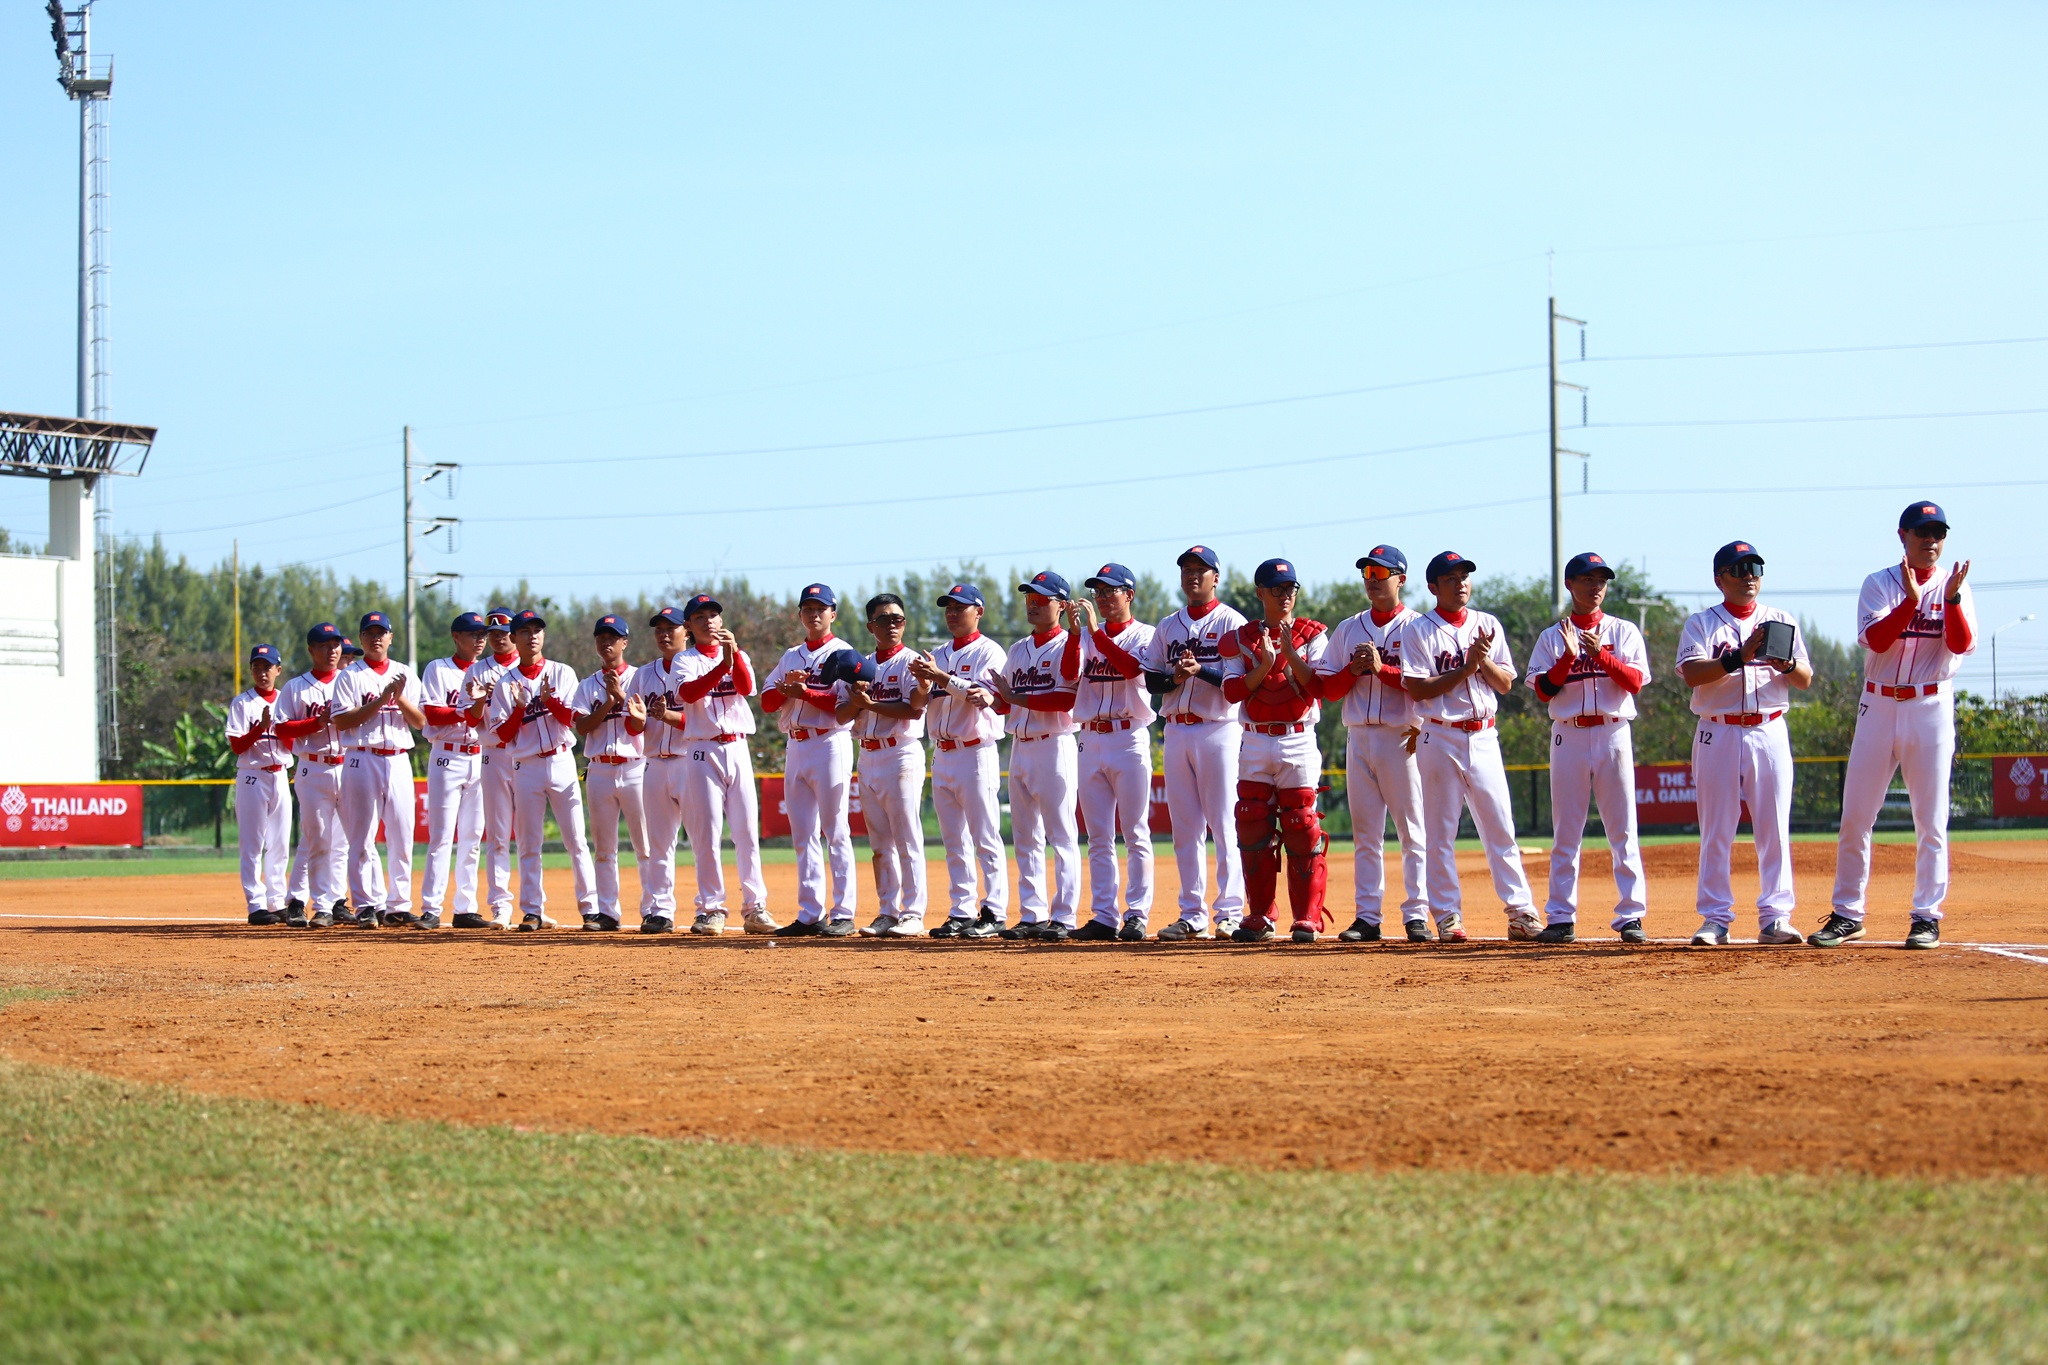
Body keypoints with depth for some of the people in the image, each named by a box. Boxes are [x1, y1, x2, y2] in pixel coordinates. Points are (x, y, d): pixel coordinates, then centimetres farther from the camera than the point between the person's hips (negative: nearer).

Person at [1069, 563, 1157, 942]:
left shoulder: (1143, 635, 1)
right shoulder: (1088, 635, 14)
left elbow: (1133, 667, -19)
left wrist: (1096, 631, -21)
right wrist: (1075, 632, -16)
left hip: (1129, 737, -5)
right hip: (1091, 739, 5)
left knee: (1135, 833, -4)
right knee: (1098, 836, 5)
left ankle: (1137, 914, -3)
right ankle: (1103, 916, 7)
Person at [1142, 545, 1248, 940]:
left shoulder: (1231, 622, -1)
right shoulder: (1168, 626, 16)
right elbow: (1150, 679, 12)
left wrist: (1201, 671, -22)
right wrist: (1175, 677, -9)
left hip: (1218, 729, -5)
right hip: (1176, 728, 6)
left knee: (1224, 823, -7)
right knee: (1185, 826, 6)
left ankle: (1231, 912, -4)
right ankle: (1192, 914, 9)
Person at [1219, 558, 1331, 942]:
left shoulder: (1312, 635, 5)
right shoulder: (1241, 638, 9)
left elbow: (1318, 686, -8)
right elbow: (1231, 690, -3)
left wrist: (1290, 653, -17)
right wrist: (1265, 665, -15)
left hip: (1299, 742, -2)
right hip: (1255, 742, 2)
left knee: (1302, 831, -5)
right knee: (1253, 830, 0)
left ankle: (1307, 919, -1)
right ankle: (1260, 917, 10)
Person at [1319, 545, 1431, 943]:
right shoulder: (1348, 630, 15)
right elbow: (1329, 689, 11)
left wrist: (1381, 668, -17)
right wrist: (1354, 670, -6)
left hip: (1401, 738, -5)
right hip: (1359, 737, 5)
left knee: (1413, 831, -4)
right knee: (1365, 833, 5)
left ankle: (1416, 916, -3)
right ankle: (1367, 917, 7)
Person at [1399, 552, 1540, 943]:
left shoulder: (1488, 627, 11)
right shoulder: (1418, 630, -1)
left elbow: (1505, 683, 7)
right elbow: (1417, 689, -10)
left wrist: (1485, 661, -11)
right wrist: (1466, 667, -15)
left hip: (1483, 737, 3)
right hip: (1440, 738, -3)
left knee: (1500, 826, 0)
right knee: (1440, 832, 0)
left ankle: (1520, 911, 0)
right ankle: (1448, 916, 6)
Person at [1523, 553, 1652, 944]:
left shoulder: (1624, 632, 8)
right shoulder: (1553, 637, 9)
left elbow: (1635, 682, -5)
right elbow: (1543, 689, -1)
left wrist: (1600, 655, -17)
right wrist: (1569, 657, -14)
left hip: (1613, 734, 0)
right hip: (1569, 736, 1)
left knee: (1623, 830, -2)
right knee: (1566, 832, 2)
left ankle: (1630, 916, -1)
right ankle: (1561, 919, 4)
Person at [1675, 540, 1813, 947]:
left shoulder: (1781, 622, 11)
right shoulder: (1701, 624, 5)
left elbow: (1806, 680, 5)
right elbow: (1692, 674, -12)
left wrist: (1786, 663, -16)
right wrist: (1739, 657, -23)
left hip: (1769, 733, 2)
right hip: (1718, 734, -2)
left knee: (1774, 828, -1)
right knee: (1716, 832, 0)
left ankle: (1775, 917, 1)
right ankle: (1715, 919, 4)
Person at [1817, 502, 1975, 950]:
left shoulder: (1955, 587, 5)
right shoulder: (1879, 585, 5)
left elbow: (1962, 644, -10)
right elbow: (1876, 640, -10)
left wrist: (1952, 599, -25)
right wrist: (1911, 600, -22)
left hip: (1931, 708, -1)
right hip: (1878, 706, 1)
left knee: (1931, 820, -1)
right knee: (1855, 816, 1)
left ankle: (1927, 916, 5)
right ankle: (1848, 914, 10)